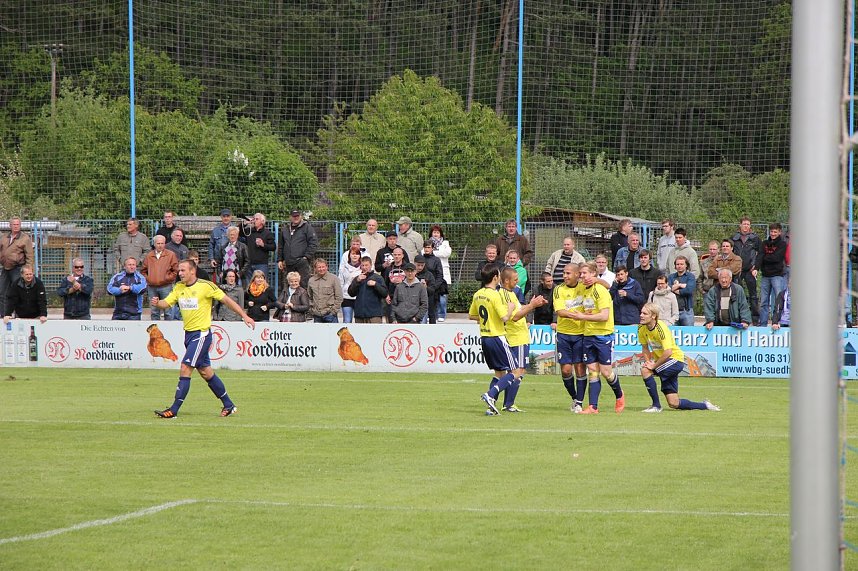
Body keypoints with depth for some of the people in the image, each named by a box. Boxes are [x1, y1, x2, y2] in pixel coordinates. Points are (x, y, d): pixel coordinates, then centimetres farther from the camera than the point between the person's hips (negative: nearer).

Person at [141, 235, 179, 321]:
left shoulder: (171, 255, 2)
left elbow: (176, 270, -1)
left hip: (166, 287, -4)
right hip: (152, 287, 4)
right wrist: (147, 279, 2)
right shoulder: (149, 256, 12)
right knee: (154, 311, 8)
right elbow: (143, 271, 18)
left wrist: (167, 278, -7)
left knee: (167, 311, -4)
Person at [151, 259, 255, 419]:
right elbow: (166, 303, 2)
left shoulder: (205, 286, -10)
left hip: (201, 333, -8)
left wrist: (244, 316, -8)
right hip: (189, 333, 8)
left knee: (185, 369, -14)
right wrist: (157, 303, -21)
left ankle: (174, 410, -13)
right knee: (205, 371, 13)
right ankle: (229, 405, 25)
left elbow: (226, 300, -6)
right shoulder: (179, 288, 8)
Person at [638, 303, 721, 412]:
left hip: (675, 359, -7)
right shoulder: (642, 329, -5)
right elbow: (645, 348, 7)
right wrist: (647, 361, -11)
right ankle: (705, 405, 22)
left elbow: (668, 352, -34)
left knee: (645, 370, -28)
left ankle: (656, 405, -17)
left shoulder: (661, 328, -26)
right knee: (674, 404, 3)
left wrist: (653, 365, -28)